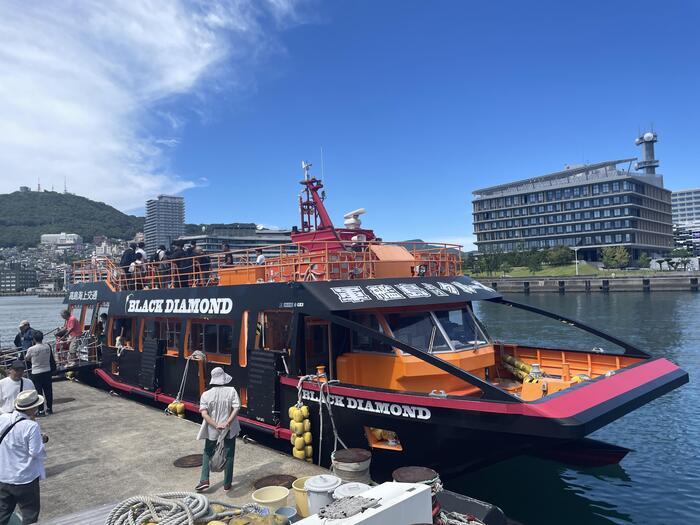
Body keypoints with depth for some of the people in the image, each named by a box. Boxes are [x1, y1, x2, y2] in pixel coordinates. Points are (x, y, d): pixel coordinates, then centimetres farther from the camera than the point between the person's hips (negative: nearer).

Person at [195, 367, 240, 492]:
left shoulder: (206, 395, -8)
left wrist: (216, 426, -18)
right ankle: (227, 484, 22)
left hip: (212, 431, 1)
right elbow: (236, 409, -19)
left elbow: (204, 414, -16)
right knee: (228, 456, 14)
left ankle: (204, 480, 15)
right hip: (229, 430, 0)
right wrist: (227, 423, -21)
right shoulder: (231, 391, -10)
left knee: (207, 454, 22)